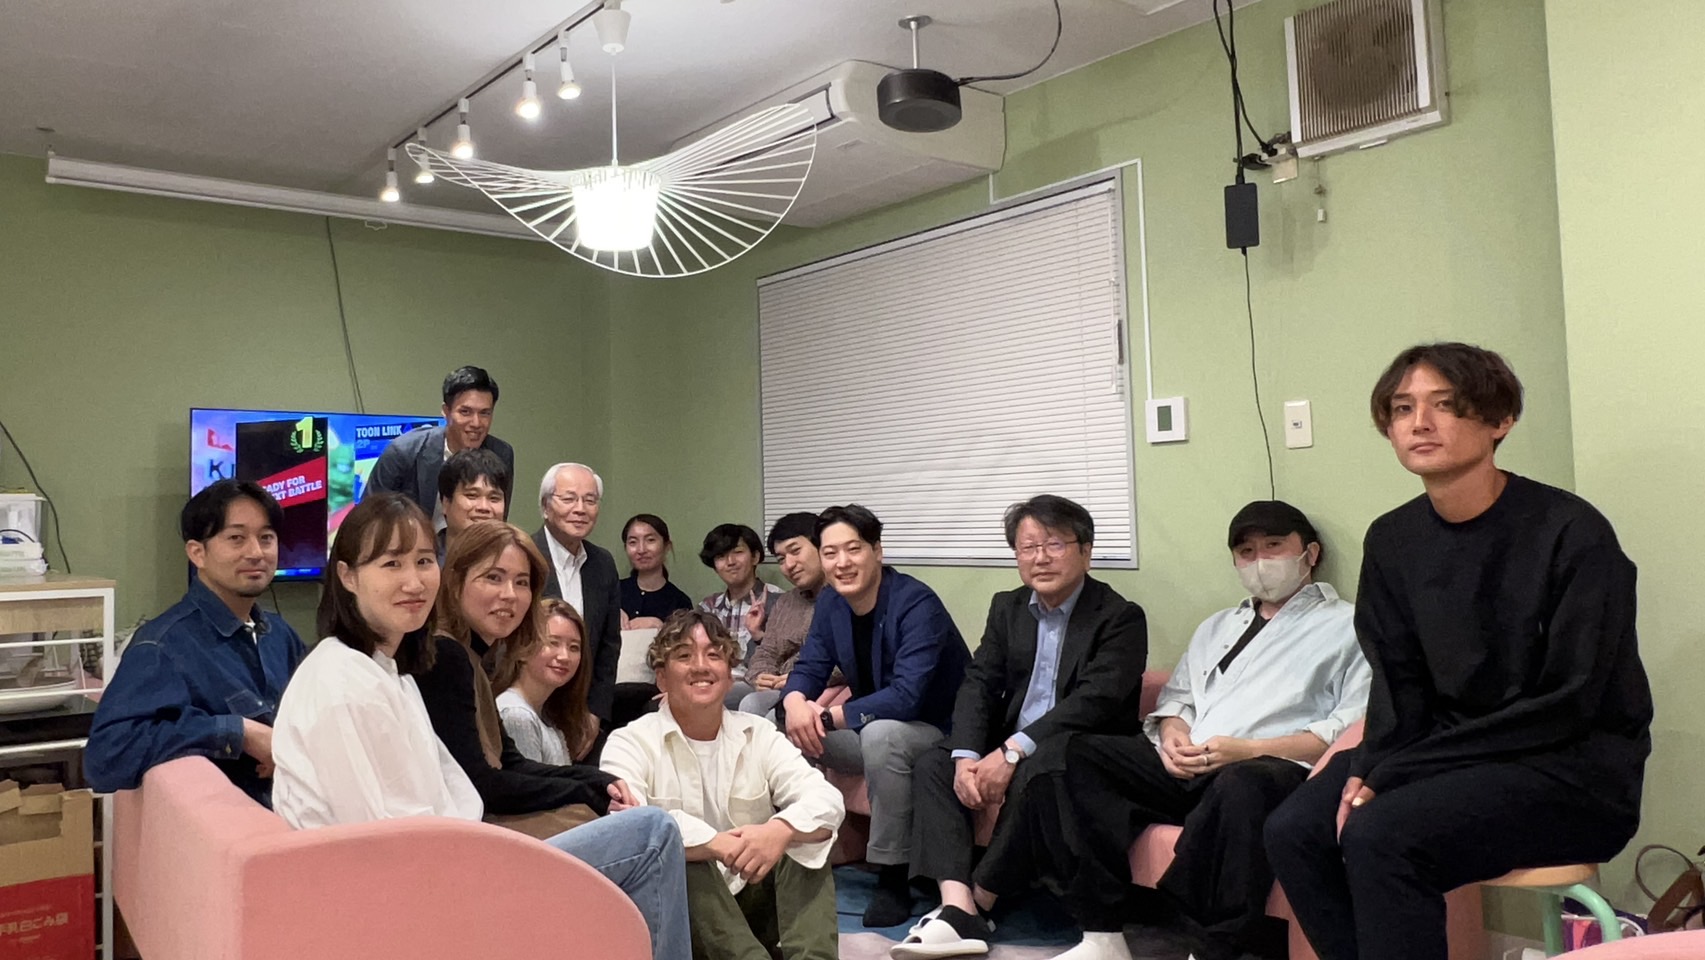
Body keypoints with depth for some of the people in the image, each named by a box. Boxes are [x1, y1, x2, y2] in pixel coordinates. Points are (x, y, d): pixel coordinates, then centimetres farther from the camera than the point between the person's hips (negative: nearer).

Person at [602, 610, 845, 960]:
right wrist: (714, 843, -36)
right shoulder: (631, 742, -4)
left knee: (804, 837, -19)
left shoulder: (759, 734, 5)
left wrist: (781, 830, -32)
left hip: (752, 904, 4)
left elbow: (827, 800, -9)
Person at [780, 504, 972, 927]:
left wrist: (827, 716, -29)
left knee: (881, 734, -37)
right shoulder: (830, 604, -1)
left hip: (938, 732, -7)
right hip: (873, 730, 7)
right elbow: (808, 668, 1)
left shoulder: (917, 604, -24)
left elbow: (906, 697, -33)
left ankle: (892, 876, -23)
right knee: (786, 730, -7)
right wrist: (796, 702, -24)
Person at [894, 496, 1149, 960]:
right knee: (931, 766, -13)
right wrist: (967, 756, -18)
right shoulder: (1006, 608, 9)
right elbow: (979, 684, 2)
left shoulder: (1121, 617, -9)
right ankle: (957, 910, -27)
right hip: (1009, 747, 6)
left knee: (1035, 774, -35)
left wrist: (1013, 751, -28)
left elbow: (1097, 699, -21)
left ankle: (979, 900, -16)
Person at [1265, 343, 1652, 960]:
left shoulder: (1571, 532, -15)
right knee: (1294, 832, -16)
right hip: (1450, 756, 6)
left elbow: (1567, 705, -16)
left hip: (1574, 770, -5)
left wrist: (1393, 773, -19)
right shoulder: (1392, 540, 3)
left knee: (1380, 835, -29)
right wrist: (1370, 768, -15)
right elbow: (1399, 684, 7)